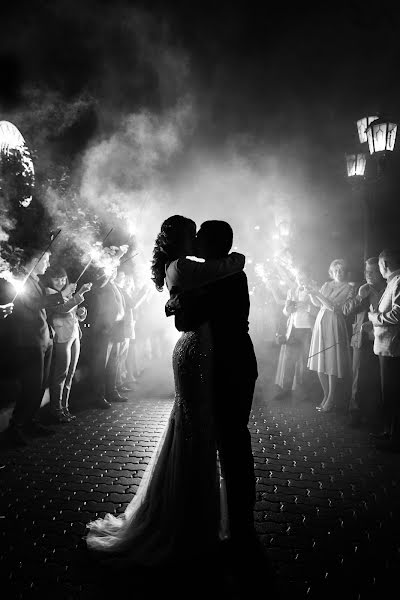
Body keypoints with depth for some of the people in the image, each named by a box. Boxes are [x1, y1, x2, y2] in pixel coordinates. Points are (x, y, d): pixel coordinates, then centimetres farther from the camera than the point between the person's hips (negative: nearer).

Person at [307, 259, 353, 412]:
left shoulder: (348, 288, -2)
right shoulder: (327, 285, 14)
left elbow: (334, 307, -12)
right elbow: (318, 304, 9)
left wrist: (318, 294, -16)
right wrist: (311, 293, -7)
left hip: (334, 324, -5)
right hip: (321, 322, 5)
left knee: (332, 362, -5)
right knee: (319, 363, 5)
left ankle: (331, 399, 5)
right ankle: (326, 395, 18)